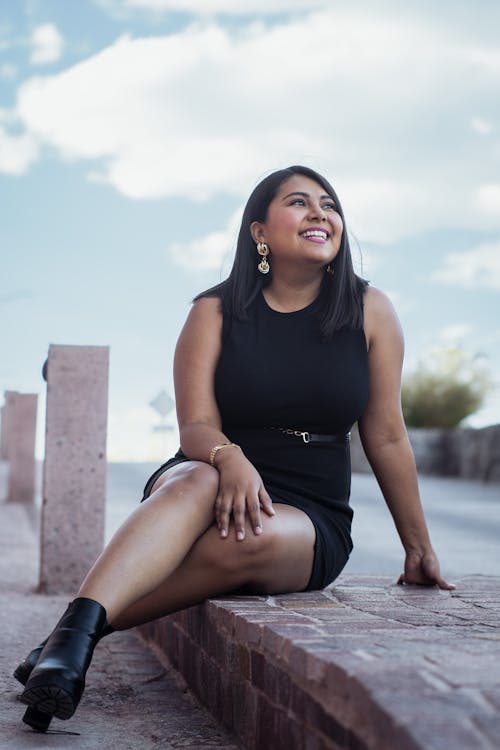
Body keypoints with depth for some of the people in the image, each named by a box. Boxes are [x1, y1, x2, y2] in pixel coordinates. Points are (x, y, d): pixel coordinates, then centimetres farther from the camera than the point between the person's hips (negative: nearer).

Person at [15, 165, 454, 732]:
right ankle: (76, 629, -50)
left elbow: (386, 437, 6)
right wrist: (230, 459, -33)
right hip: (204, 485, 0)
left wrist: (418, 548, 10)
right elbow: (196, 426, -9)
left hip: (311, 522, 1)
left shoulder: (369, 312, 2)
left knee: (255, 538, -36)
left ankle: (83, 625, -31)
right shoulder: (216, 312, 1)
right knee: (197, 481, -37)